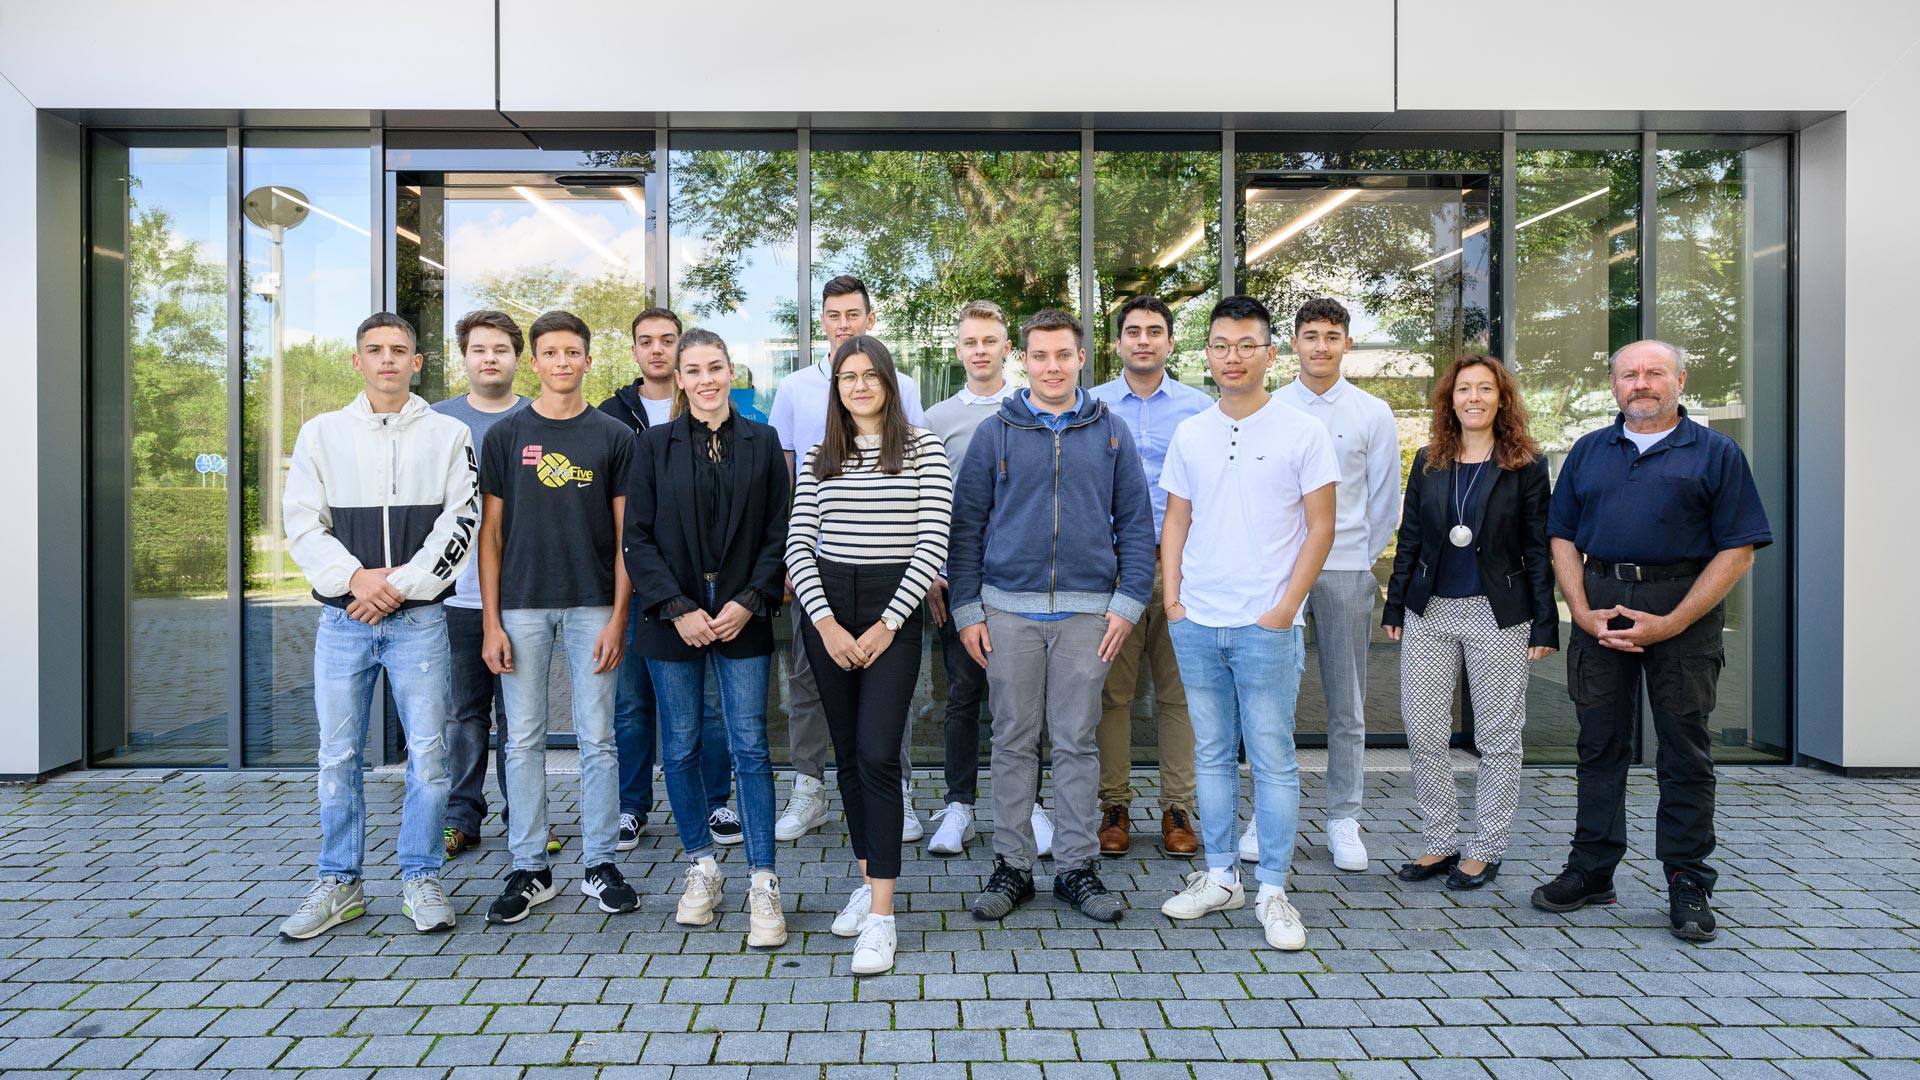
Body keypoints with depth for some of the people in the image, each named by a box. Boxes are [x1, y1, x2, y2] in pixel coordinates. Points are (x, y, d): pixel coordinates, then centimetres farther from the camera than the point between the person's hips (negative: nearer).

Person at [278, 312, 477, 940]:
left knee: (428, 753, 1)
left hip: (419, 618, -1)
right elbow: (301, 524, 5)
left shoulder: (449, 435, 5)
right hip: (342, 619, 2)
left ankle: (421, 880, 15)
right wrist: (354, 577, -10)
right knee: (338, 757, 7)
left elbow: (457, 527, -2)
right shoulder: (322, 433, 10)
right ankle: (340, 884, 21)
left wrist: (400, 585, -11)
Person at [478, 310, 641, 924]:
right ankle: (529, 869, 18)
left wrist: (618, 617, -6)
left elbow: (625, 534, 2)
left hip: (592, 606, -1)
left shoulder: (613, 436, 3)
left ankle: (601, 864, 16)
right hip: (522, 607, 1)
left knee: (597, 739, 4)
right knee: (524, 740, 6)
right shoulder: (505, 435, 6)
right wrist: (491, 622, -2)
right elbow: (491, 532, 5)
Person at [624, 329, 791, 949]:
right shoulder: (654, 445, 4)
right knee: (681, 748, 8)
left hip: (742, 618, -1)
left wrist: (750, 601, -9)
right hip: (673, 619, 1)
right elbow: (637, 538, 0)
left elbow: (778, 533, 3)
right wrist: (677, 608, -10)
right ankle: (702, 867, 25)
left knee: (750, 747, -3)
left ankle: (763, 885, 3)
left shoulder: (762, 443, 5)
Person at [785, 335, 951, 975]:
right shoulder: (819, 458, 10)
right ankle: (869, 880, 25)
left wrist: (888, 623, -11)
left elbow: (933, 543, -6)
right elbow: (798, 544, 5)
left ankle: (881, 917, -7)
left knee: (877, 754, -11)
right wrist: (825, 622, -8)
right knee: (848, 752, 10)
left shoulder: (923, 448, 0)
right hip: (827, 612, 4)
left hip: (894, 610, -4)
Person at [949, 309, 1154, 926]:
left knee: (1078, 741, 6)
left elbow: (1136, 523, 8)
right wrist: (966, 609, -1)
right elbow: (967, 524, 5)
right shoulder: (995, 433, 5)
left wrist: (1129, 602, -2)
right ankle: (1012, 866, 18)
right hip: (1009, 610, 0)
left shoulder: (1111, 434, 7)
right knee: (1013, 741, 7)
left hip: (1088, 612, 0)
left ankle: (1077, 867, 17)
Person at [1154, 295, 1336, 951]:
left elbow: (1320, 528, -2)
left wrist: (1286, 607, -9)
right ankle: (1220, 877, 25)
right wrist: (1172, 599, 4)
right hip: (1196, 624, 4)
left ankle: (1273, 891, 14)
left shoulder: (1302, 434, -2)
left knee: (1273, 760, 2)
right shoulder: (1189, 435, 9)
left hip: (1267, 626, -4)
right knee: (1212, 754, 12)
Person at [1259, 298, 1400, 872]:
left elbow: (1384, 501, 10)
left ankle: (1344, 821, 18)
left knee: (1347, 709, 7)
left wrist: (1361, 561, 11)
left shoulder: (1373, 414, 4)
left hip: (1345, 572, 0)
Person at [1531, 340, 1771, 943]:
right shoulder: (1588, 452, 13)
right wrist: (1583, 613, -5)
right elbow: (1562, 538, 10)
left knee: (1685, 750, 4)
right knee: (1599, 744, 8)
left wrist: (1672, 623, -13)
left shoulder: (1715, 453, 3)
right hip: (1600, 606, 3)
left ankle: (1688, 883, 15)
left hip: (1684, 607, -2)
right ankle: (1591, 870, 18)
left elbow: (1738, 551, -3)